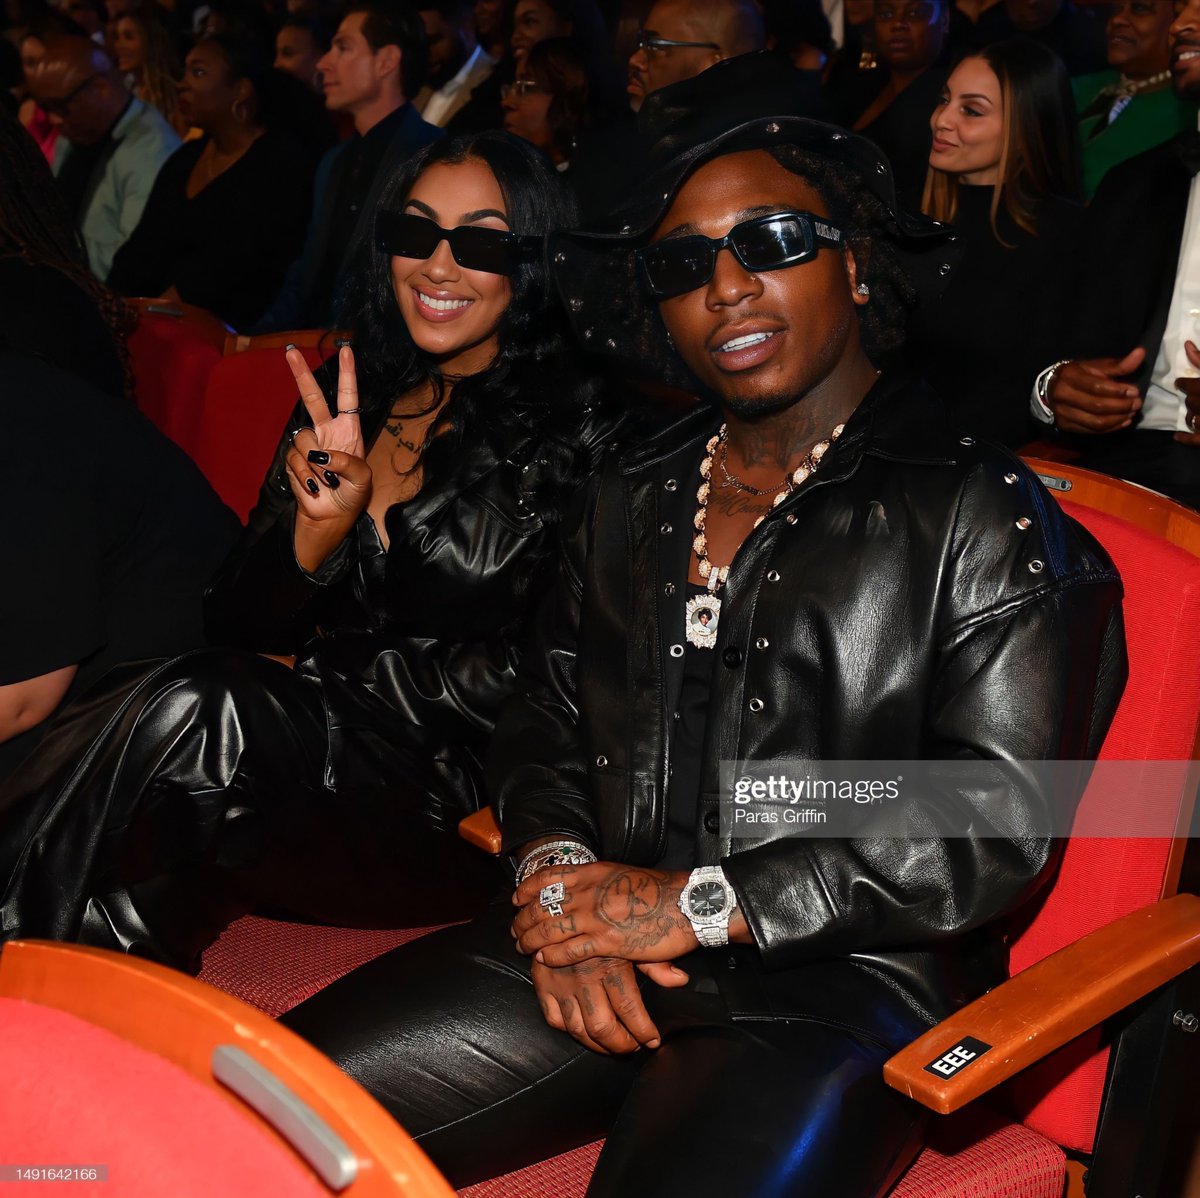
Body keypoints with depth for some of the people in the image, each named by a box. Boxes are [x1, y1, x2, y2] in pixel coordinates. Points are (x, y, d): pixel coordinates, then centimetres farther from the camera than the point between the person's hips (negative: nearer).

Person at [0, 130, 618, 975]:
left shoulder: (575, 427, -5)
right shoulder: (346, 395, 10)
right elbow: (237, 625, 5)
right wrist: (320, 526, -14)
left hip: (455, 794, -4)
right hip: (313, 735, 4)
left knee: (192, 708, -27)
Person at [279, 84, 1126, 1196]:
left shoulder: (982, 512, -2)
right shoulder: (630, 493, 16)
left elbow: (1001, 818, -10)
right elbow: (541, 720, 18)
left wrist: (699, 903, -14)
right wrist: (559, 876, -5)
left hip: (837, 984, -4)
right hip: (595, 952, 5)